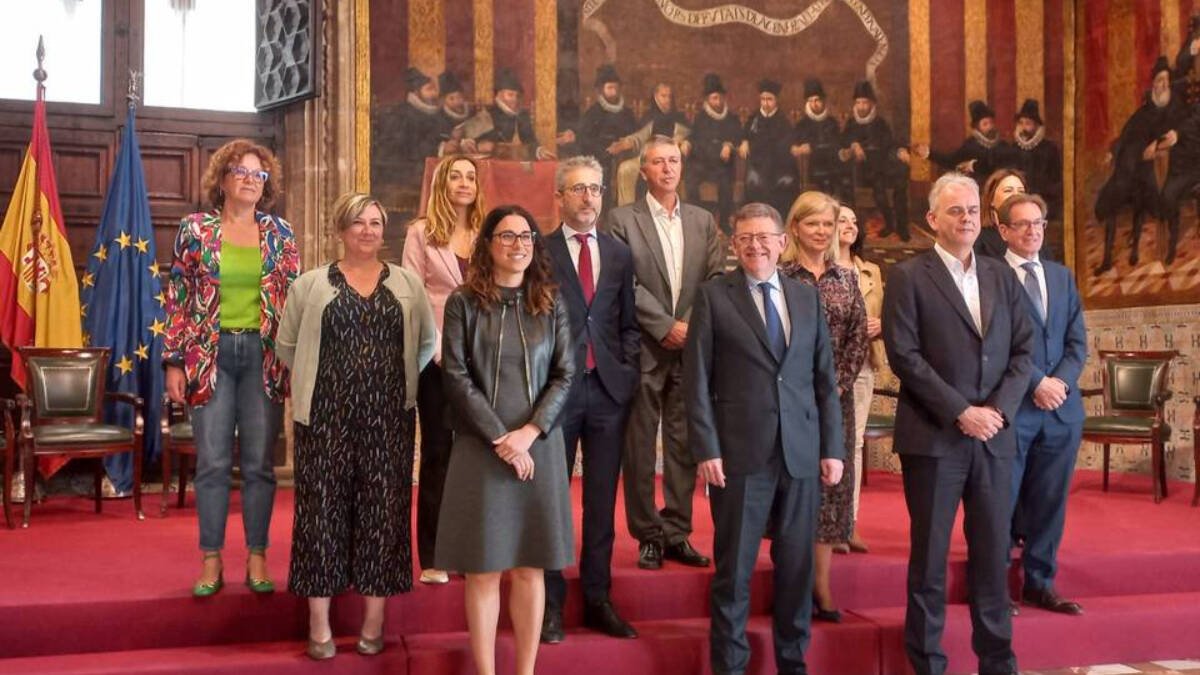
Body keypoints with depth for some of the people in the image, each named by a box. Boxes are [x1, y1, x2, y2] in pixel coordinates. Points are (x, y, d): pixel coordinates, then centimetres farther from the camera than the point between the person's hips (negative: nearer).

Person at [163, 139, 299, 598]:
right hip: (210, 354, -1)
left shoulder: (280, 234, 7)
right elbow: (178, 298, 2)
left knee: (259, 463, 5)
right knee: (212, 462, 1)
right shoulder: (195, 229, 3)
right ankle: (211, 562, 11)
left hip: (264, 356, 1)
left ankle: (257, 560, 14)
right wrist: (173, 362, -3)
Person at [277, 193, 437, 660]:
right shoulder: (310, 284, 3)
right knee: (323, 508, 1)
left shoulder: (407, 283, 7)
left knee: (382, 508, 3)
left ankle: (374, 620, 13)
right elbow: (287, 345, 8)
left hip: (388, 418, 1)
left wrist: (397, 379, 8)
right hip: (326, 416, -1)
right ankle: (319, 623, 7)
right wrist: (320, 379, 9)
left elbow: (428, 341, 13)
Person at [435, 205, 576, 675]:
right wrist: (500, 437, -11)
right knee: (485, 569, 0)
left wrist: (529, 432, -10)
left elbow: (565, 376, 3)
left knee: (530, 567, 5)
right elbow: (456, 376, -5)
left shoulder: (551, 305, 8)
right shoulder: (464, 303, 1)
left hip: (538, 447, 2)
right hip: (481, 448, -2)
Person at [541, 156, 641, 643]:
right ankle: (551, 604, 12)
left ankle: (597, 600, 18)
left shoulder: (619, 253, 11)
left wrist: (626, 369, 2)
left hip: (608, 388, 4)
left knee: (602, 499, 8)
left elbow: (628, 322, 15)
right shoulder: (539, 252, -1)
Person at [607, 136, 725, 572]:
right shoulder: (623, 220, 1)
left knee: (684, 445, 5)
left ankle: (677, 533, 13)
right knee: (640, 448, 2)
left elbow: (717, 279, 6)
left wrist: (691, 325, -8)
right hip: (643, 349, -3)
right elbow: (626, 285, -7)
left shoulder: (703, 221, 13)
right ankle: (647, 536, 11)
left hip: (691, 347, 3)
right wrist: (665, 327, -13)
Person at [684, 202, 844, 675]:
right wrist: (706, 449, -10)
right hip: (740, 453, -3)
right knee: (734, 566, 4)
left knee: (796, 564, 10)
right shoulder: (713, 296, 1)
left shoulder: (808, 297, 12)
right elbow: (697, 379, -3)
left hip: (802, 453, 3)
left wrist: (832, 447, 6)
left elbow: (825, 378, 12)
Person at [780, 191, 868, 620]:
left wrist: (840, 384, -7)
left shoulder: (846, 279, 10)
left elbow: (858, 338, 6)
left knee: (831, 484, 5)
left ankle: (821, 585, 13)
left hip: (837, 396, 4)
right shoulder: (780, 277, -2)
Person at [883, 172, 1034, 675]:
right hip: (934, 437, -4)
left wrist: (998, 409, -6)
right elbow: (904, 355, -10)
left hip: (994, 435, 4)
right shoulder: (908, 277, -2)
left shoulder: (1003, 278, 13)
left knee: (992, 553, 9)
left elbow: (1024, 350, 9)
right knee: (930, 554, 3)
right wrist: (960, 412, -14)